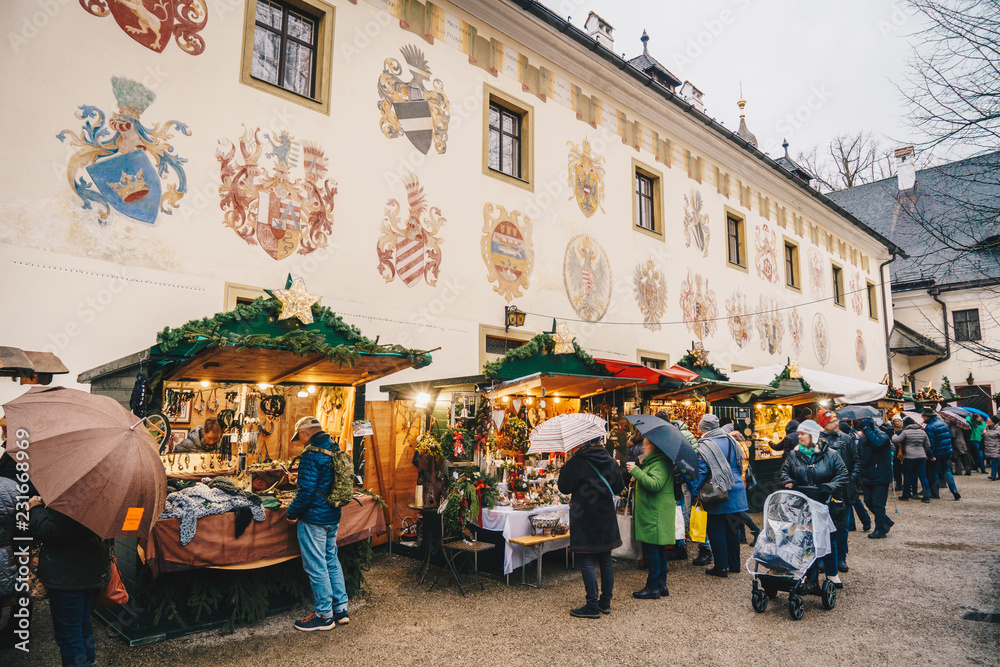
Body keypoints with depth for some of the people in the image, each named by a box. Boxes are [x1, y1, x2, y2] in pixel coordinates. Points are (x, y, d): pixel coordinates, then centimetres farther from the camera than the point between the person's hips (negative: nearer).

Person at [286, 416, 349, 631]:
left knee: (316, 567, 2)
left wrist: (292, 512, -7)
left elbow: (306, 490, -22)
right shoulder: (335, 451, 8)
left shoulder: (311, 454, -18)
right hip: (333, 517, 9)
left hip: (314, 519, -9)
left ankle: (324, 615, 12)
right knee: (332, 561, 17)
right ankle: (341, 609, 23)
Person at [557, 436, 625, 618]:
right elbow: (619, 488, 10)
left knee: (587, 561, 0)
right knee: (605, 559, 13)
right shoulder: (611, 462, 2)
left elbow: (564, 488, -9)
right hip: (607, 519, 5)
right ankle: (605, 602, 22)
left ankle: (592, 606, 2)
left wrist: (564, 469, 4)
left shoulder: (576, 463, -15)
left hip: (584, 518, -5)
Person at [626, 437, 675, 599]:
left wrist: (636, 471, -24)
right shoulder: (654, 462, 17)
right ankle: (661, 584, 22)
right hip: (653, 513, 11)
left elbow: (655, 484, -30)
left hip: (655, 514, -11)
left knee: (652, 549, -5)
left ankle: (653, 587, 0)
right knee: (659, 549, 14)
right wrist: (637, 472, 14)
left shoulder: (660, 464, -17)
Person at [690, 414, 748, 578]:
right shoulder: (730, 440, 5)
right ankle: (734, 564, 26)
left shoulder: (705, 446, -13)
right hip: (736, 491, 7)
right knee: (732, 529, 17)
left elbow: (702, 472, -15)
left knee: (717, 531, 3)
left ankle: (721, 567, 8)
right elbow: (739, 465, 15)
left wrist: (694, 493, -7)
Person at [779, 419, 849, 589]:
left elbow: (842, 475, -4)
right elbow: (784, 471, 12)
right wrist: (788, 482, -7)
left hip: (825, 505, -2)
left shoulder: (830, 454, -4)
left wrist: (828, 488, -16)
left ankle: (832, 573, 23)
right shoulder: (794, 455, 3)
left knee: (828, 538, 8)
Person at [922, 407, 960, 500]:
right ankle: (955, 491, 5)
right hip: (947, 452, 7)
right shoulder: (942, 423, 7)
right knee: (947, 471, 14)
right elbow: (949, 436, 14)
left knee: (934, 473, 5)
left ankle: (935, 493, 11)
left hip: (937, 453, -7)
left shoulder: (929, 427, -18)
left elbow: (930, 442, -22)